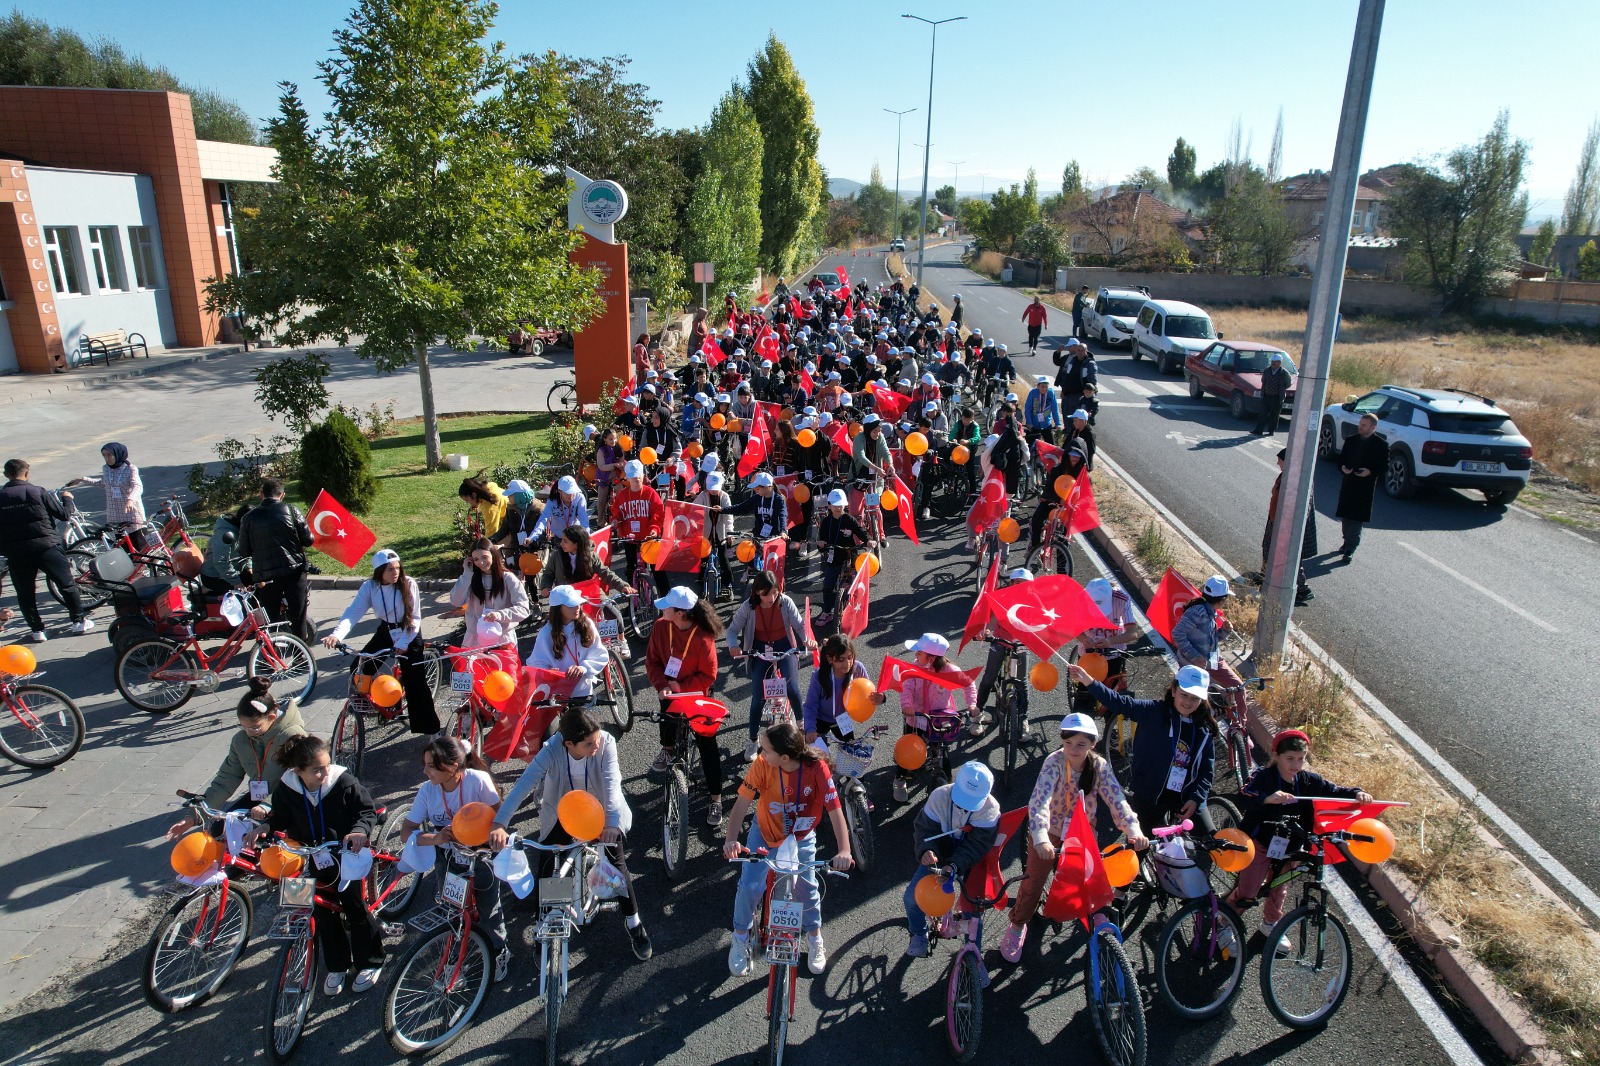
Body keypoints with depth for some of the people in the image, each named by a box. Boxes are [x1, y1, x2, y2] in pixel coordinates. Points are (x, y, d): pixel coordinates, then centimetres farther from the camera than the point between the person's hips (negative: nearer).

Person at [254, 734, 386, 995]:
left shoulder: (344, 782, -23)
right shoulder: (286, 789, -14)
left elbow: (368, 811, -14)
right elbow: (280, 818, 4)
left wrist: (360, 831, -32)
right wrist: (265, 828, -15)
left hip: (346, 855, -3)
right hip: (316, 859, 3)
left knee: (355, 907, 4)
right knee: (324, 912, 13)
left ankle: (370, 962, 25)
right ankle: (336, 966, 33)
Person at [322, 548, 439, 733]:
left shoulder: (409, 584, -18)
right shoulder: (369, 587, -12)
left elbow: (415, 617, -16)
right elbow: (353, 612, -21)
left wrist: (403, 643, -26)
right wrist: (337, 634, -38)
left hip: (409, 635, -3)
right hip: (385, 633, 4)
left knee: (415, 682, -8)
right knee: (359, 669, -9)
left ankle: (429, 728, 1)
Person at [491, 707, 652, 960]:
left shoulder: (606, 743, -31)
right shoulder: (552, 750, -31)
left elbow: (611, 782, -40)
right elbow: (524, 784, -40)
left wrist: (612, 822, -56)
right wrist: (499, 824, -53)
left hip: (598, 809, 0)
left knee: (617, 861, -9)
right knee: (546, 867, -8)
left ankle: (633, 923, 13)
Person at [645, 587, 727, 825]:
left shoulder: (703, 638, -25)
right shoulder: (661, 627, -13)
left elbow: (708, 676, -18)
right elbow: (652, 661, -5)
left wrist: (681, 687, -23)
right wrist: (662, 685, -20)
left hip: (696, 694, -4)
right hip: (670, 691, 4)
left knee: (707, 744, -2)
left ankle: (715, 798, 8)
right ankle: (668, 748, 25)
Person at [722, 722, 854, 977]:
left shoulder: (817, 768, -30)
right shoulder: (762, 765, -28)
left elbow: (835, 811, -31)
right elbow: (742, 804, -28)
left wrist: (844, 851, -43)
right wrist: (731, 841, -43)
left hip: (801, 838, 0)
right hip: (765, 833, 0)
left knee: (807, 888, 0)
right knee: (749, 887, -8)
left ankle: (815, 939, 32)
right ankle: (740, 941, 20)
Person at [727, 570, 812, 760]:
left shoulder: (785, 602, -19)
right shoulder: (748, 607, -18)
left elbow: (800, 624, -16)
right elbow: (732, 629, -12)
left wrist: (807, 639, -37)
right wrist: (733, 645, -33)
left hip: (785, 647, 0)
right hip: (760, 649, 1)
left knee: (792, 688, -18)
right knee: (758, 697, -6)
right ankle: (752, 741, 12)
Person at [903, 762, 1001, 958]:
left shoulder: (990, 808, -23)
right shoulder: (939, 796, -21)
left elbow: (977, 845, -26)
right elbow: (924, 828, -16)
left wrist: (954, 866, -40)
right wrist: (925, 851, -38)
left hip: (969, 861, -1)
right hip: (938, 856, 1)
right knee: (912, 896, -12)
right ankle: (919, 934, 18)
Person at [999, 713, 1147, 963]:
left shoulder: (1100, 766, -16)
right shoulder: (1054, 761, -28)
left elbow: (1117, 801, -23)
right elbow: (1039, 801, -39)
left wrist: (1134, 831, -41)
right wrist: (1041, 838, -53)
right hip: (1050, 831, -3)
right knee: (1033, 882, 0)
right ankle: (1017, 927, 22)